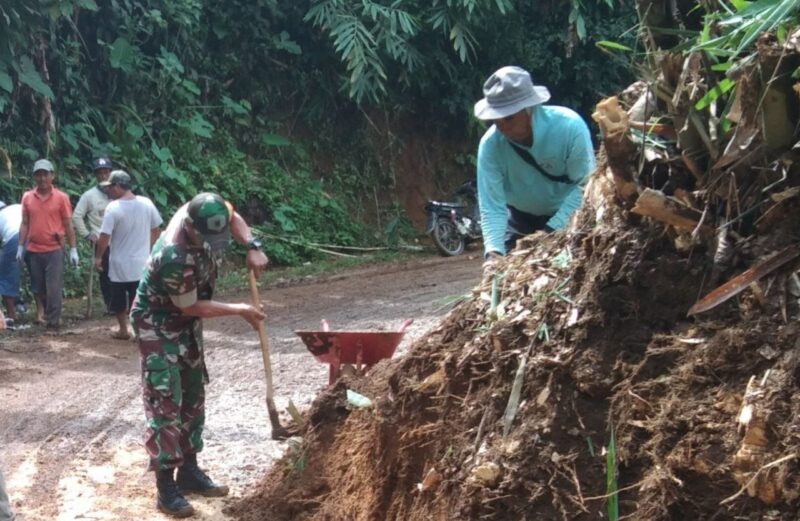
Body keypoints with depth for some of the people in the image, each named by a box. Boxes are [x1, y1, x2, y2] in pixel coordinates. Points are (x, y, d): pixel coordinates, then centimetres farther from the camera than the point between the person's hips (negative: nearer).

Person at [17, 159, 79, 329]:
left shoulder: (61, 197, -3)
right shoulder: (27, 197, 5)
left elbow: (68, 225, -1)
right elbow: (25, 224, 9)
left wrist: (73, 250, -4)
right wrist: (20, 246, 4)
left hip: (54, 250, -3)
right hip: (34, 250, 3)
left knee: (54, 288, -4)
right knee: (39, 287, 12)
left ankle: (53, 320, 2)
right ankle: (43, 316, 25)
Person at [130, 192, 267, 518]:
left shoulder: (200, 215, -19)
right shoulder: (175, 257, -38)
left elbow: (234, 218, 5)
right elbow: (192, 307, -24)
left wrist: (252, 247, -13)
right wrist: (240, 311, -14)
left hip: (186, 322, 9)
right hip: (158, 325, -9)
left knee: (193, 396, 14)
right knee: (165, 401, -9)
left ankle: (188, 471, 26)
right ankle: (166, 487, -4)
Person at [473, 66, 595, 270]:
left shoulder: (570, 126, -30)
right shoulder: (490, 144, -25)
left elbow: (585, 186, -27)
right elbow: (492, 206, -26)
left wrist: (551, 231, -35)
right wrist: (494, 252, -42)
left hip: (568, 217, -2)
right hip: (522, 220, 2)